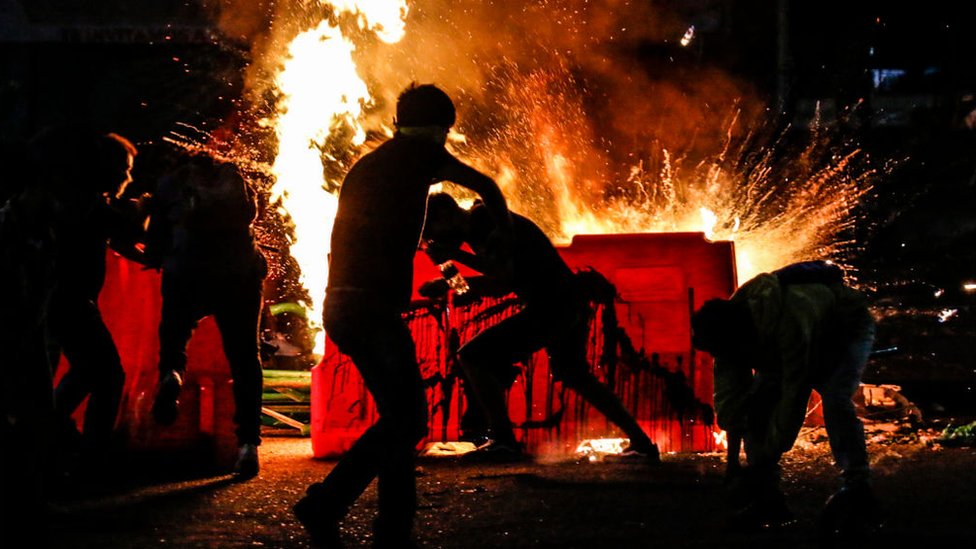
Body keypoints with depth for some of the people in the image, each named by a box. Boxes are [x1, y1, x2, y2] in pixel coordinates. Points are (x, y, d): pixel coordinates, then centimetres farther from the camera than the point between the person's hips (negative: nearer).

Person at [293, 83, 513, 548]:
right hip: (371, 306, -8)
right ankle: (324, 505, -12)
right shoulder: (418, 152, 3)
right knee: (406, 422, -7)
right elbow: (485, 187, 14)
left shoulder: (365, 165, 24)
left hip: (340, 305, 8)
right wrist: (505, 238, 31)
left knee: (398, 417, 11)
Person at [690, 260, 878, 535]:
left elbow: (794, 394, -41)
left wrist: (765, 459, -36)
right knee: (758, 402, -11)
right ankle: (767, 497, -6)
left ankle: (856, 491, -20)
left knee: (835, 400, -31)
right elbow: (728, 399, -21)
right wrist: (733, 458, -29)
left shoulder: (788, 322, -45)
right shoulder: (728, 329, -22)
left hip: (848, 329, -6)